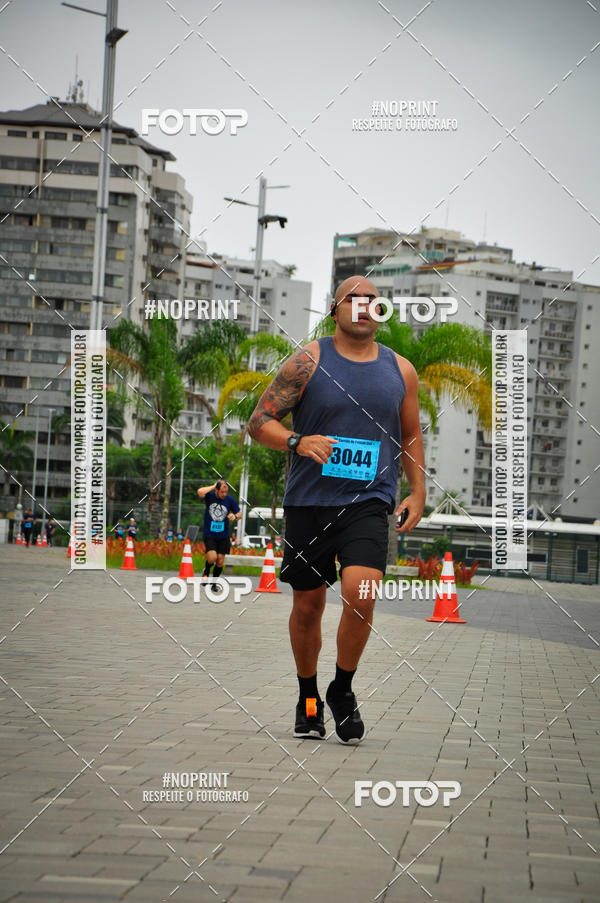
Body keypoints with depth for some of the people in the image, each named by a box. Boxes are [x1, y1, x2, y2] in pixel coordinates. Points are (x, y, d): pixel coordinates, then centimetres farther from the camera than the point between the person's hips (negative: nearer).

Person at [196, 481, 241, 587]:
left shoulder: (230, 499, -2)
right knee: (212, 558, -18)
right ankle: (206, 572, 16)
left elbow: (239, 513, 8)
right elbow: (200, 492, -29)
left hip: (223, 536, 3)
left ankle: (214, 583, 24)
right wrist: (213, 486, -18)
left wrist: (235, 516, -15)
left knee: (220, 561, 3)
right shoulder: (210, 496, -7)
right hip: (209, 534, -3)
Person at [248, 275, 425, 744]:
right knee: (308, 605, 7)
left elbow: (412, 436, 19)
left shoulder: (400, 370, 8)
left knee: (360, 593, -20)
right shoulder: (309, 361, -1)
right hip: (309, 502, 0)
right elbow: (259, 421, -3)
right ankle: (308, 699, 29)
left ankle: (343, 689, 2)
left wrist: (418, 493, 9)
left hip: (369, 502, 1)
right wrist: (298, 441, -21)